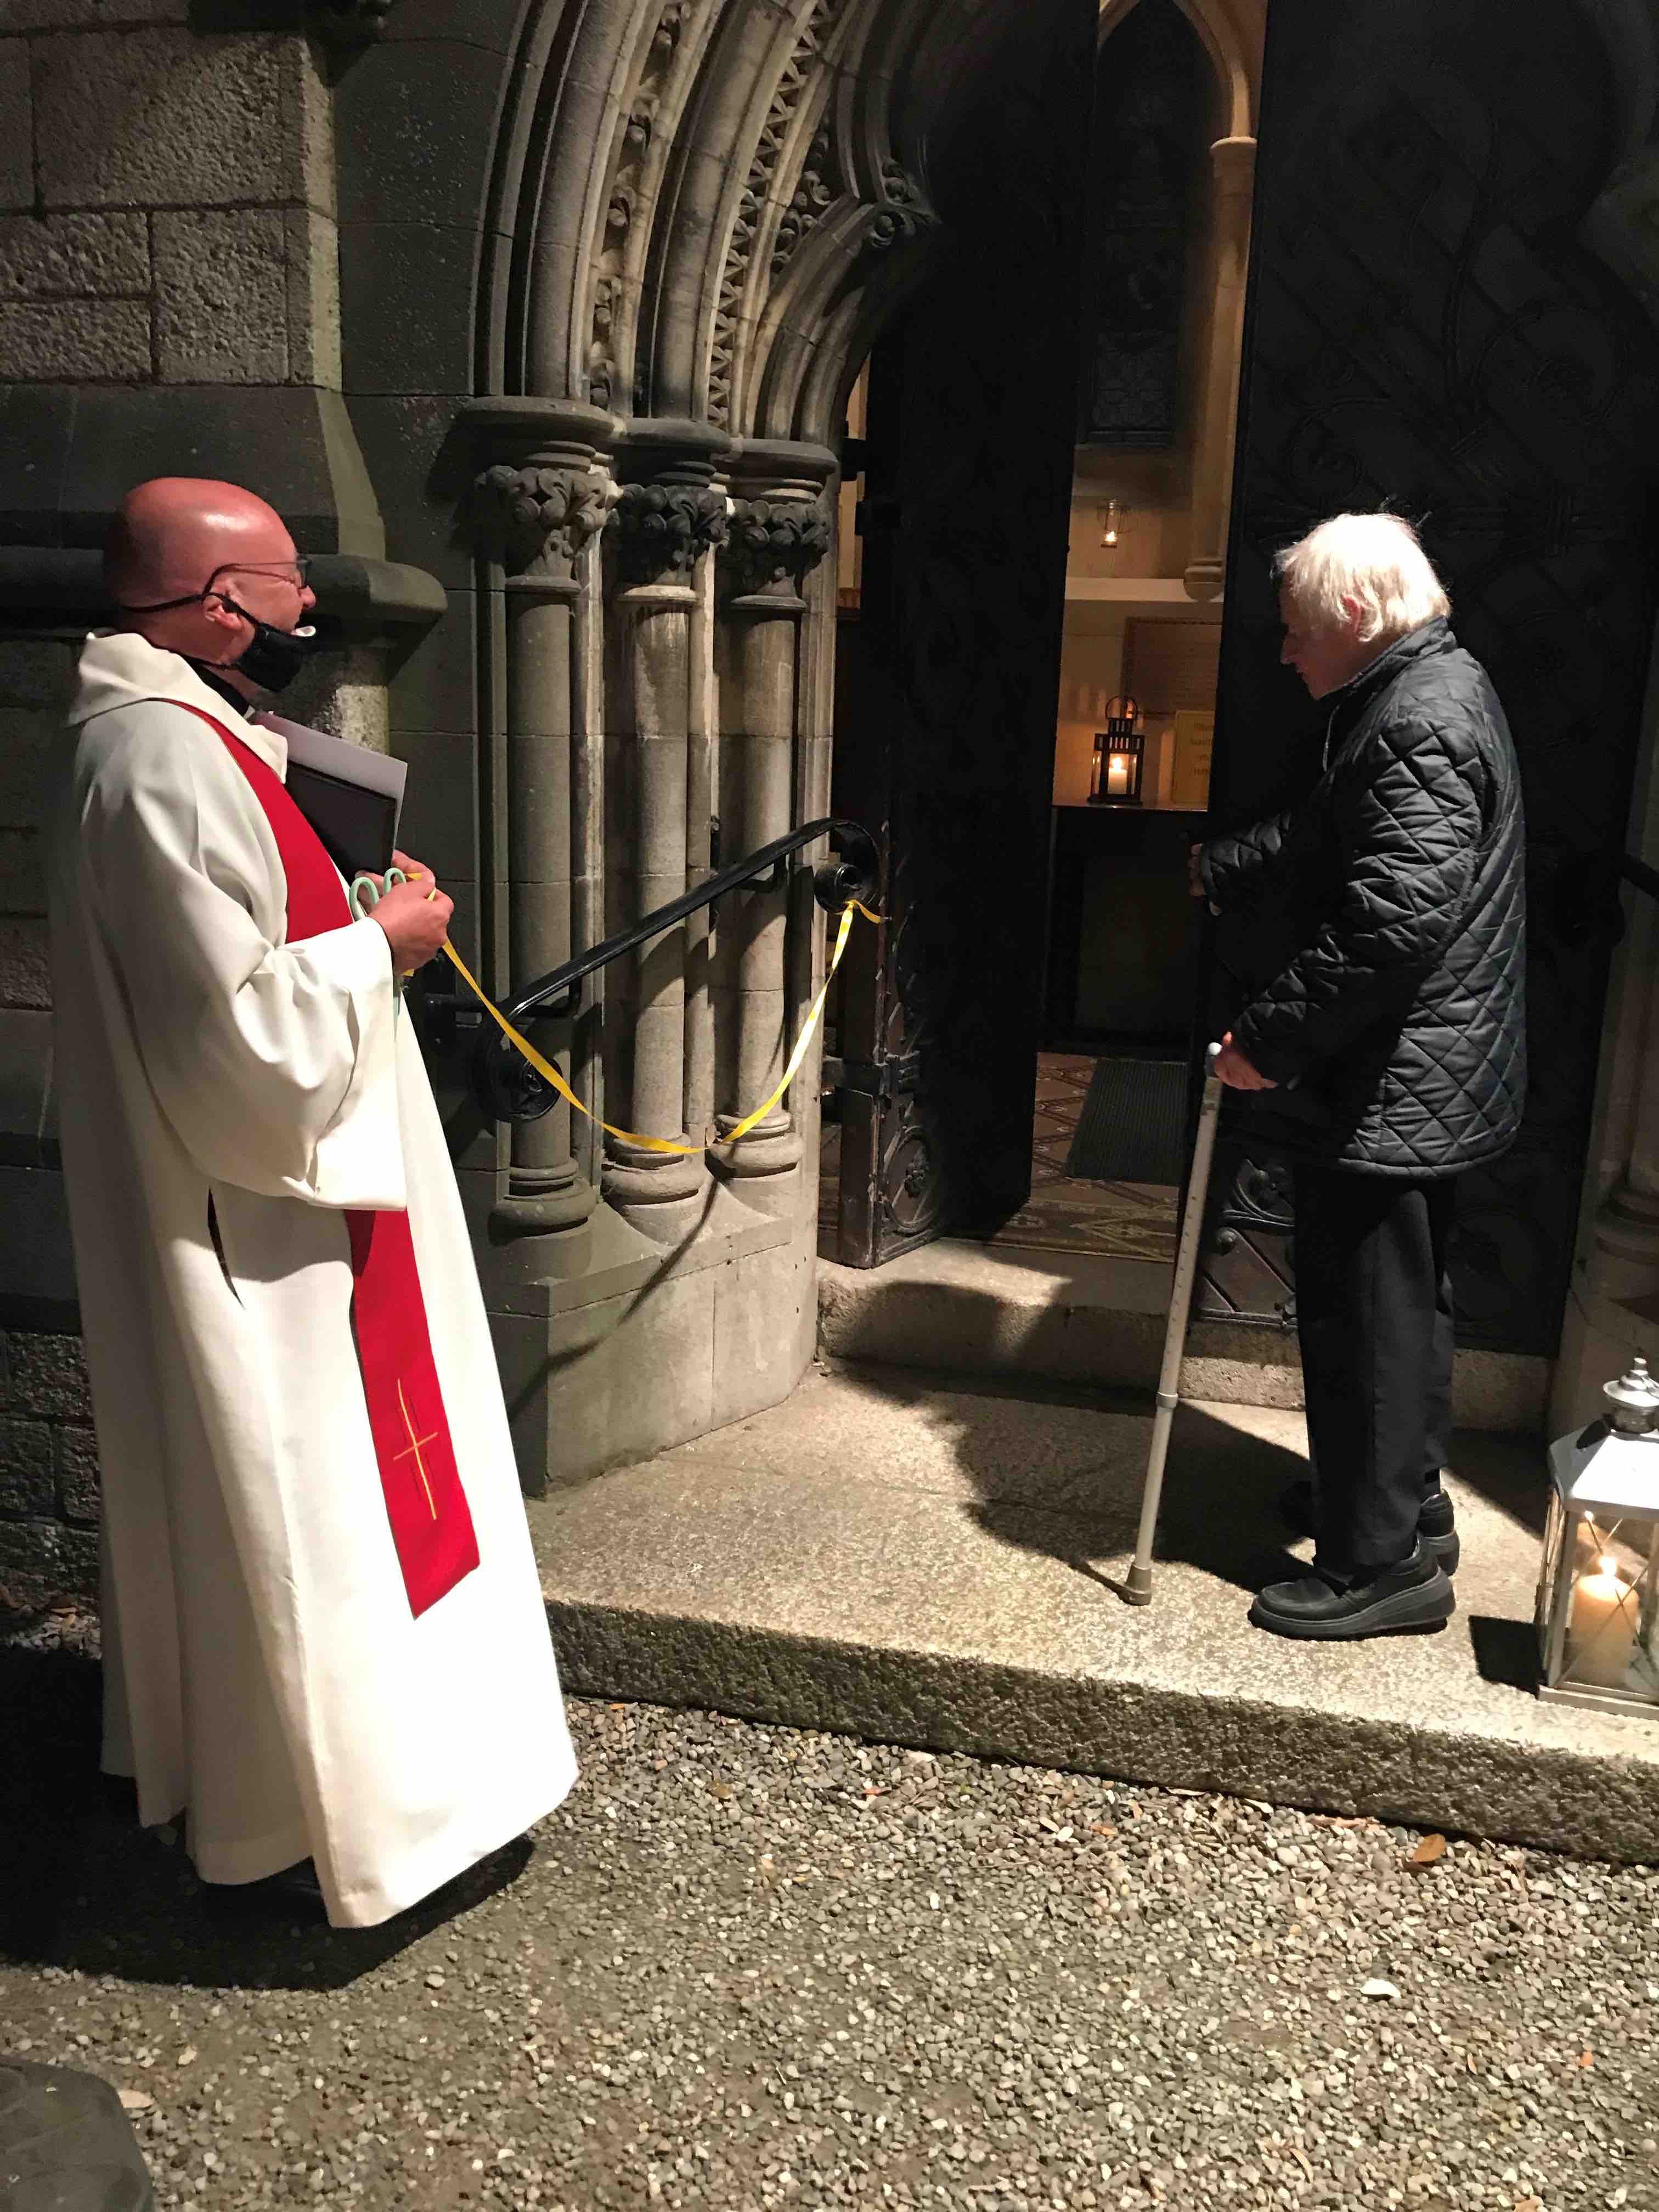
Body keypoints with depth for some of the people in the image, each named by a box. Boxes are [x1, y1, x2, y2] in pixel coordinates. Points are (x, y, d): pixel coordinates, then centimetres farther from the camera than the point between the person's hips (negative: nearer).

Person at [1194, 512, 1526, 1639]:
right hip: (1431, 1082, 11)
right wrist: (1222, 869, 31)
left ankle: (1379, 1561, 13)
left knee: (1366, 1315, 0)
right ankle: (1406, 1502, 38)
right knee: (1404, 1302, 22)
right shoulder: (1435, 689, 13)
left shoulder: (1419, 724, -21)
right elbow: (1323, 839, 25)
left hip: (1390, 1094, -11)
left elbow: (1394, 921, -30)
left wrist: (1269, 1038, -24)